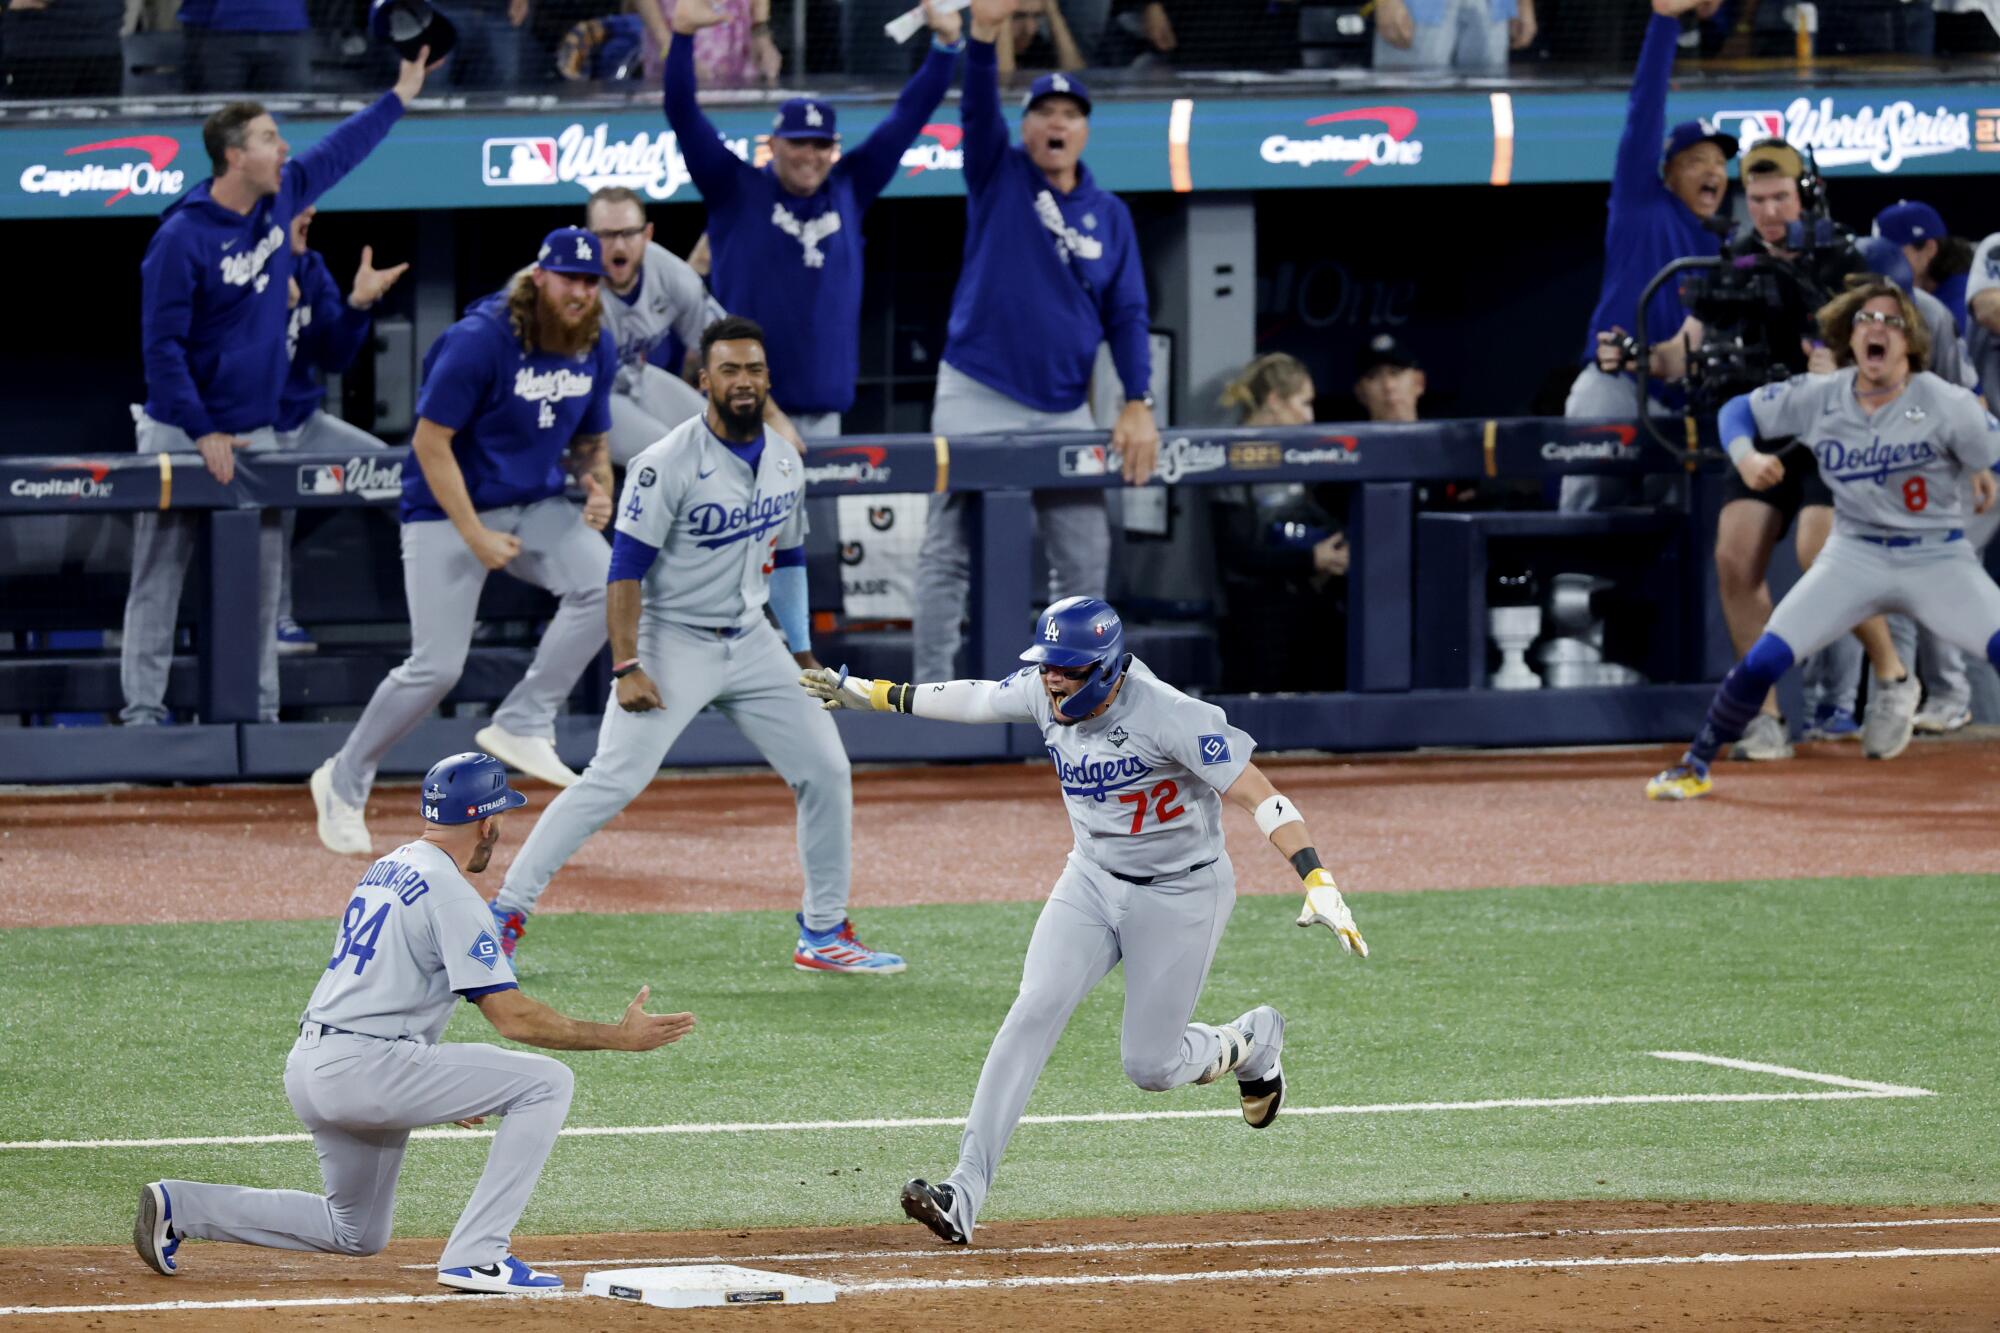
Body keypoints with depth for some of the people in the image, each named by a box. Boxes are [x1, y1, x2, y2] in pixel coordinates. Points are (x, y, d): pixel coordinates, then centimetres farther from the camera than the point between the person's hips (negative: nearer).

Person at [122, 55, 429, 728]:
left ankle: (260, 710, 10)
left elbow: (341, 149, 20)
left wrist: (403, 93, 21)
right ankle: (143, 709, 1)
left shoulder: (280, 198, 3)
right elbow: (161, 345, -16)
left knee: (261, 579, 6)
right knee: (159, 577, -1)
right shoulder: (181, 239, -16)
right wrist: (203, 433, -18)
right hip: (181, 436, -6)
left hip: (257, 432, 6)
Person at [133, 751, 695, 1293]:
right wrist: (620, 1037, -8)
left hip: (308, 1070, 10)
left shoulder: (385, 870, 18)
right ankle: (475, 1254, -13)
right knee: (548, 1082, -9)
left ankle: (182, 1207, 13)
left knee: (357, 1234, 24)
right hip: (365, 1067, -10)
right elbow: (513, 1018, -15)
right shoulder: (452, 895, -11)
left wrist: (441, 1087, 30)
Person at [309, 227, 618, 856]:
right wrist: (474, 537, -20)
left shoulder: (596, 349, 0)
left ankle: (522, 725, -12)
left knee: (603, 581, -22)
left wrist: (597, 482, -8)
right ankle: (343, 783, 10)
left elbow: (590, 440, 15)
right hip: (448, 511, -6)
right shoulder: (479, 341, -20)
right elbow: (430, 442, -18)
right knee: (437, 666, -11)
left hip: (535, 507, 6)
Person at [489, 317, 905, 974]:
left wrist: (803, 654, 19)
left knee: (825, 771, 3)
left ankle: (824, 933, 15)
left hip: (751, 643, 7)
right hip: (673, 643, -7)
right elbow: (627, 567, -17)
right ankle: (505, 912, -11)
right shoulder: (669, 464, -17)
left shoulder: (785, 462, 5)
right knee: (613, 780, -17)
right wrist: (627, 667, -23)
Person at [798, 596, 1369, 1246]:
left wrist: (1318, 882, -42)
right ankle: (964, 1194, -23)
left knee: (1150, 1067, 0)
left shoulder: (1170, 716, -27)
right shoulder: (1043, 694, -8)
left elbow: (1260, 797, -30)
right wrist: (867, 694, 23)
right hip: (1092, 882, 5)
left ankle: (1251, 1041, 35)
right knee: (1033, 1013, -16)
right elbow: (970, 698, 12)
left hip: (1182, 894, -5)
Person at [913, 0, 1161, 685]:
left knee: (1084, 558, 4)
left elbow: (1127, 315, 4)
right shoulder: (999, 176, 2)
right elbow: (977, 110, -15)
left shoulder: (1110, 215, 8)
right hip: (978, 398, -3)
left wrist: (1138, 404, -8)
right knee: (949, 554, -4)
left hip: (1064, 409, 3)